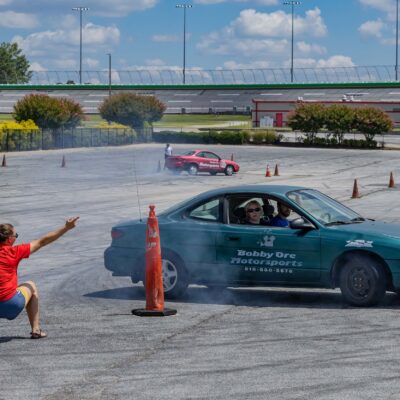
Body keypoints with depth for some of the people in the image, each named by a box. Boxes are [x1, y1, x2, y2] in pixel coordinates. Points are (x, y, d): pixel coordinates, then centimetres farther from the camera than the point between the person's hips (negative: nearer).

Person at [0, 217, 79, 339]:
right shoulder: (13, 252, -6)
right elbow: (42, 242, 1)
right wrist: (66, 228, 7)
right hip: (11, 306, -3)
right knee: (30, 286, 26)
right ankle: (36, 329, 24)